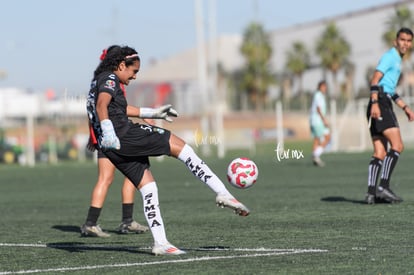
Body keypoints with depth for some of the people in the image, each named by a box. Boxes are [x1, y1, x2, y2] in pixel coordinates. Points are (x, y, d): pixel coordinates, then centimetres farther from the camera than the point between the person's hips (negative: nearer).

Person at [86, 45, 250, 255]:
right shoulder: (110, 79, -6)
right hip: (123, 134, -10)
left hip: (113, 148, 10)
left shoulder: (99, 80, 25)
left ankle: (160, 243, 5)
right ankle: (223, 194, -8)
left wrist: (152, 113, 43)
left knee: (148, 187, 11)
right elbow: (102, 106, -24)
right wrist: (108, 133, -38)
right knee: (180, 146, -4)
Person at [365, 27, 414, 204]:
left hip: (384, 104, 10)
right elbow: (375, 80, -15)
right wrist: (374, 103, -27)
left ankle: (372, 192, -2)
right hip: (380, 104, -10)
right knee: (397, 146, -16)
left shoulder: (397, 60, 27)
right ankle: (383, 186, -21)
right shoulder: (390, 56, -3)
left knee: (380, 153, 4)